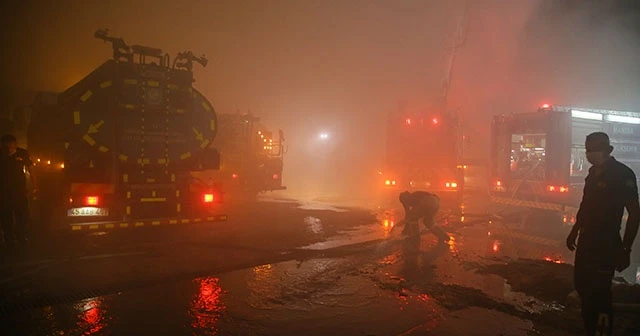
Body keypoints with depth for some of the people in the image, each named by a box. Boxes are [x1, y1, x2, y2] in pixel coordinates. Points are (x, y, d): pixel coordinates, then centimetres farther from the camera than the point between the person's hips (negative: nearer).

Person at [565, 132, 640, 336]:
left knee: (599, 292, -5)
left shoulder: (622, 174, -12)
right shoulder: (594, 172, 9)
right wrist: (574, 231, 22)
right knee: (582, 285, 16)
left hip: (606, 244, -8)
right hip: (587, 240, 8)